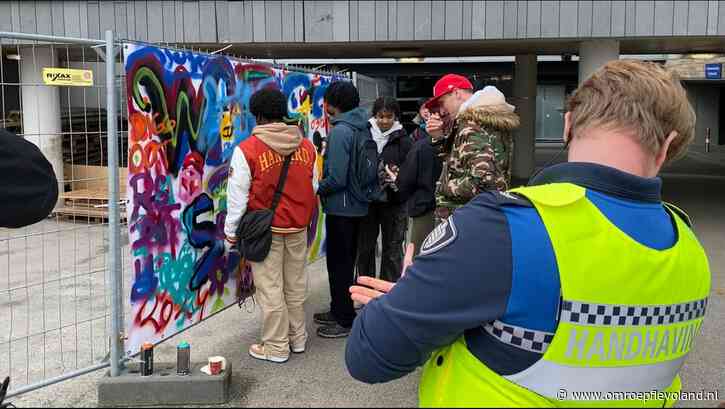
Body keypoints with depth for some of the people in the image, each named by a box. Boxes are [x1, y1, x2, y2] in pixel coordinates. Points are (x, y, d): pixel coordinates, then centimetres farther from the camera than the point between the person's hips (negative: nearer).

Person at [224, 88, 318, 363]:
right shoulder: (306, 146, 2)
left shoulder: (247, 150, -13)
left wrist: (230, 232, 1)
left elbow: (237, 196, -10)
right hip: (299, 227, 5)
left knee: (270, 289, 4)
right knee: (296, 285, 16)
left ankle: (276, 347, 12)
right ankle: (298, 338, 28)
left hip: (265, 229, -5)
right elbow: (314, 188, 10)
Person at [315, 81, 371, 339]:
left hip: (341, 208, -9)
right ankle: (339, 310, 32)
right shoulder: (362, 128, 6)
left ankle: (345, 320, 11)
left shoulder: (340, 131, -20)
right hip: (356, 205, 9)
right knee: (345, 261, 19)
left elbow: (336, 179, -24)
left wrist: (317, 189, -7)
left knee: (339, 263, 2)